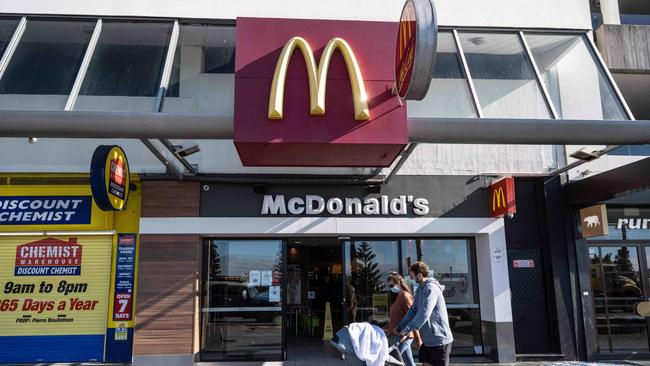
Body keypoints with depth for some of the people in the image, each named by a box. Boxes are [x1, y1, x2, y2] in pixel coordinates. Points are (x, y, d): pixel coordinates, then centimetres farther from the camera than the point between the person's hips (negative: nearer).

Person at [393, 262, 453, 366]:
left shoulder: (431, 288, -19)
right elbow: (413, 310, 10)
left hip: (439, 340, -9)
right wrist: (400, 327, 1)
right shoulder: (419, 289, 11)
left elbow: (424, 313, -27)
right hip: (428, 340, 9)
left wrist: (407, 330, -24)